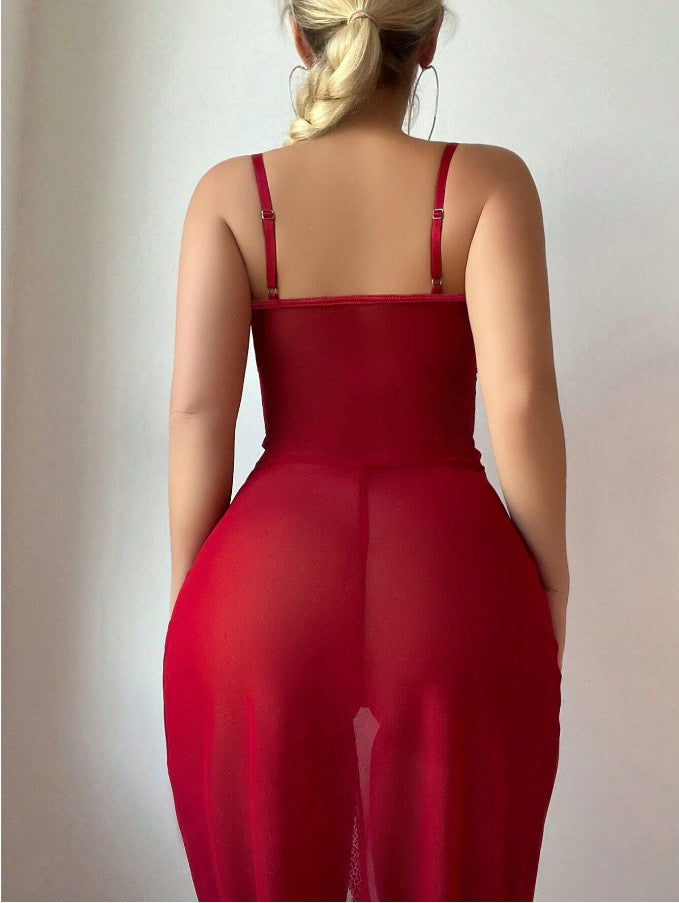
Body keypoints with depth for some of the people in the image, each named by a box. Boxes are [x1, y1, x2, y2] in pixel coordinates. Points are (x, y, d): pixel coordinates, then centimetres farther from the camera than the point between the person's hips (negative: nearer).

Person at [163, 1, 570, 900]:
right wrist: (551, 591, 1)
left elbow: (199, 405, -4)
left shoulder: (231, 191, 3)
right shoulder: (488, 181, 1)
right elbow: (520, 397, -9)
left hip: (272, 565, 1)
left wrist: (188, 598, 4)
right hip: (451, 576, 0)